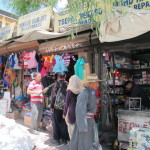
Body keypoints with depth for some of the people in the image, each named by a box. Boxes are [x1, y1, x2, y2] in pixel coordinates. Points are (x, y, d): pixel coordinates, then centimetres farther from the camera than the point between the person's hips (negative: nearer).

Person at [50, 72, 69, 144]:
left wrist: (52, 106, -2)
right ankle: (64, 138, 19)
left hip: (57, 106, -2)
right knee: (64, 123, 12)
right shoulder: (67, 84, -1)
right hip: (65, 107, 2)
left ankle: (57, 139, 15)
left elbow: (53, 96, -7)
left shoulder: (55, 84, -6)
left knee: (56, 123, 9)